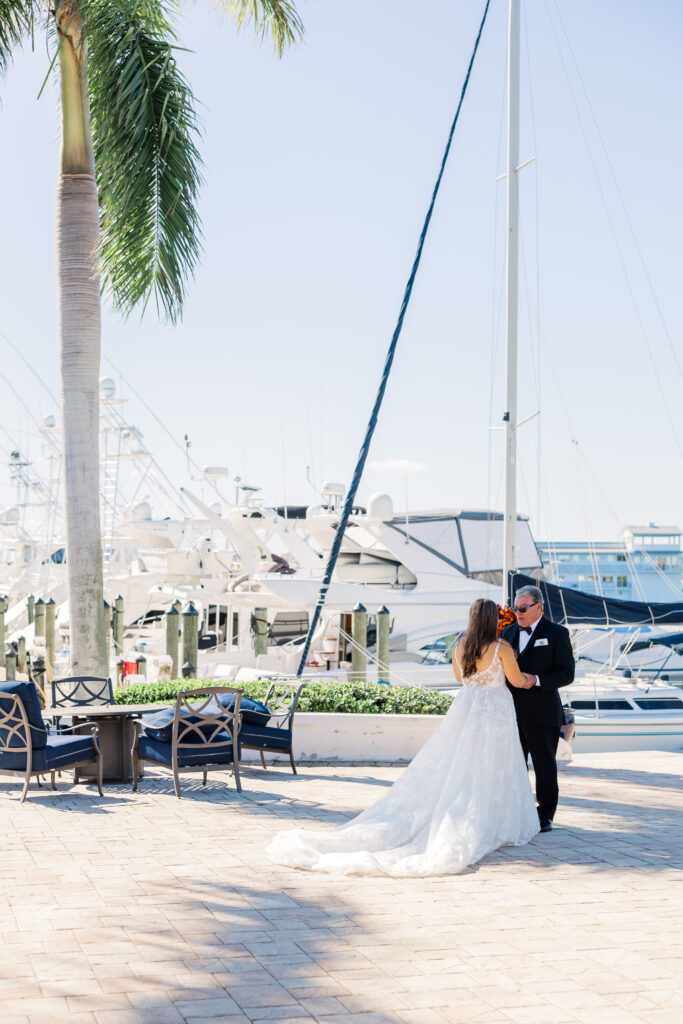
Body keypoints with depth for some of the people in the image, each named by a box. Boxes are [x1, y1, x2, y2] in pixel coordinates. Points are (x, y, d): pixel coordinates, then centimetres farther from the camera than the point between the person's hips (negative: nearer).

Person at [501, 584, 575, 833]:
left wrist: (537, 680, -23)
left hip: (542, 713, -5)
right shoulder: (509, 632, 12)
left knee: (545, 766, 4)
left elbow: (566, 673, -9)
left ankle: (546, 815, 14)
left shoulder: (557, 634, -4)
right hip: (512, 712, 5)